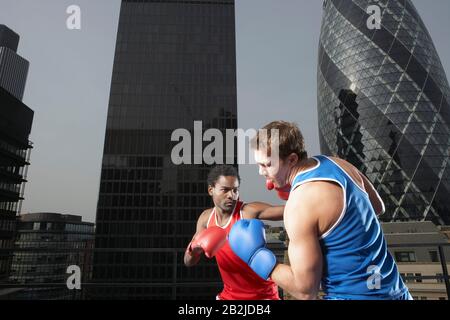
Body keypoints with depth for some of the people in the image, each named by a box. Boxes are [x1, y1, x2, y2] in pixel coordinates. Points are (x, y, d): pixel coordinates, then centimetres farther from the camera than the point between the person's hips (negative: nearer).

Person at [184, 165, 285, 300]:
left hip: (262, 294, -4)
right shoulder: (206, 218, -3)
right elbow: (189, 262, 1)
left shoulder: (250, 211, -20)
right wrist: (194, 249, -21)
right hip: (230, 294, 5)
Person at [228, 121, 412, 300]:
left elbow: (306, 290, -20)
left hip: (355, 295, -8)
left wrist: (257, 257, -11)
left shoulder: (300, 205, -26)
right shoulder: (337, 164, -2)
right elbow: (378, 207, 15)